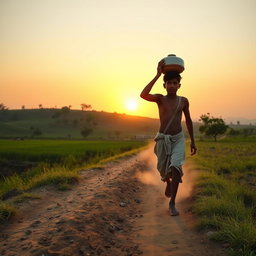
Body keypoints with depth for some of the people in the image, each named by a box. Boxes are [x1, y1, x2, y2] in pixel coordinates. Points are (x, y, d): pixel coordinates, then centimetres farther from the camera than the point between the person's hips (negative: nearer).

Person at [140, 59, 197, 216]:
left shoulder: (184, 101, 2)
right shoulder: (160, 98, -6)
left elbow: (188, 120, 14)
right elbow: (143, 95, -27)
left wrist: (193, 142, 15)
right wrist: (158, 75, -26)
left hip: (178, 139, 0)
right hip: (163, 139, 0)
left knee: (176, 167, -23)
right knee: (163, 170, 14)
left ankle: (172, 203, -12)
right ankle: (168, 182, 53)